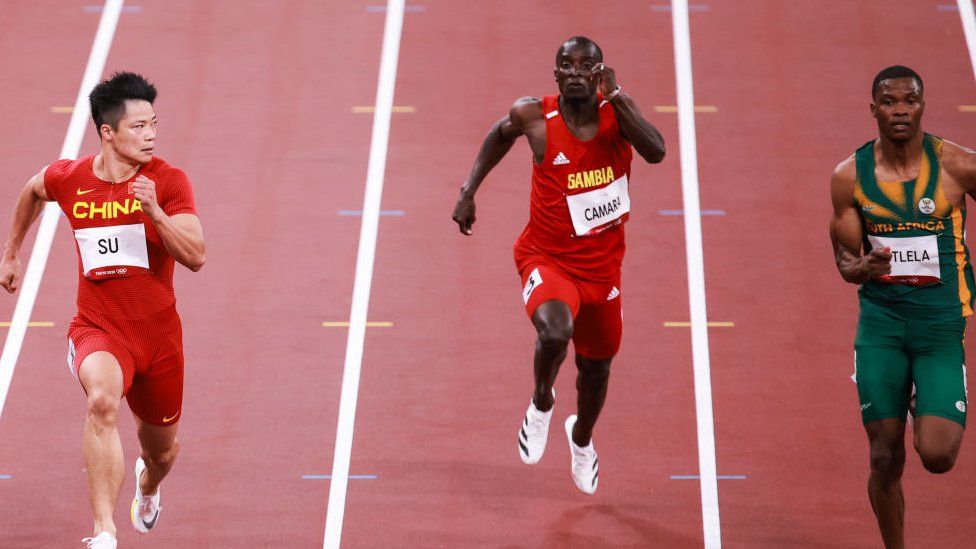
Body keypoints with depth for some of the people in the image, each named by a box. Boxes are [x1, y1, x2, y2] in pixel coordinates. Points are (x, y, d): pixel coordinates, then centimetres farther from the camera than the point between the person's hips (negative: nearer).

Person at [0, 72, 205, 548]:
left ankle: (147, 483, 61)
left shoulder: (168, 182, -10)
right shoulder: (68, 179, -6)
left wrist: (153, 211, -32)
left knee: (161, 447, 20)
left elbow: (195, 257, -19)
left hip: (159, 334, 2)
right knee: (103, 400, -36)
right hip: (98, 330, -2)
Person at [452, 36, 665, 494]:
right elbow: (501, 134, 11)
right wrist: (469, 191, 9)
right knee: (555, 331, -33)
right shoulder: (534, 117, -12)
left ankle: (581, 439, 53)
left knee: (596, 366, 20)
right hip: (547, 257, -3)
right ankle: (541, 405, 0)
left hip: (602, 265, 3)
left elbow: (656, 152, -28)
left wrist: (615, 97, -35)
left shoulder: (616, 112, -10)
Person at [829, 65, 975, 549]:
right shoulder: (850, 176, -1)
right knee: (885, 458, 2)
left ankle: (927, 406, 22)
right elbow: (845, 263, 5)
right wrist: (862, 267, -18)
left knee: (937, 455, -13)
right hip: (880, 326, 1)